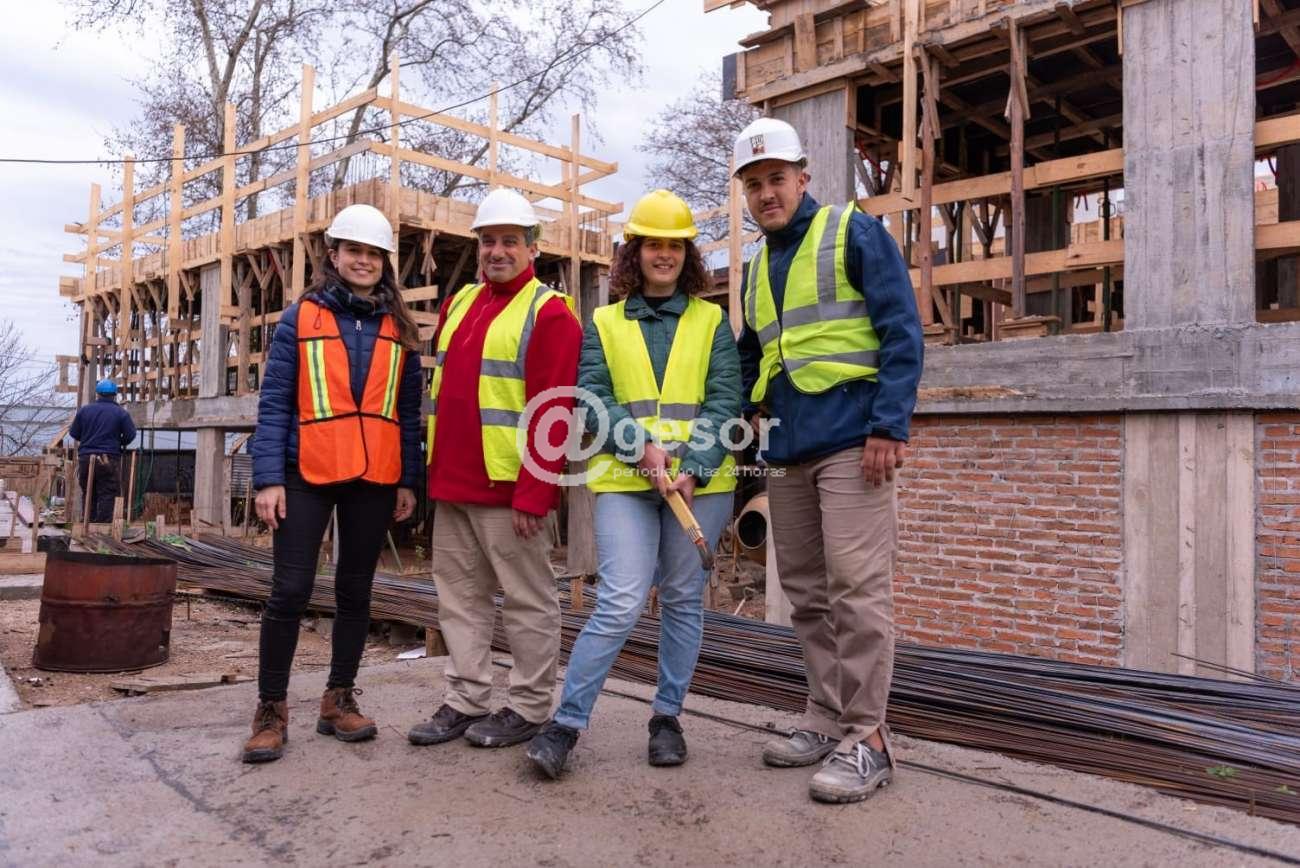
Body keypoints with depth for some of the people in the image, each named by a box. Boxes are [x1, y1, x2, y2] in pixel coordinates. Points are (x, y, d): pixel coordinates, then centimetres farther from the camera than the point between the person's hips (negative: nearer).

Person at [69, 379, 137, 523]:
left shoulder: (84, 410, 6)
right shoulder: (121, 413, -2)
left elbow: (73, 433, 8)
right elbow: (130, 435, -6)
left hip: (85, 458, 3)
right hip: (109, 459, -3)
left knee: (89, 495, 13)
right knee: (107, 495, -1)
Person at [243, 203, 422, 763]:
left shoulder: (399, 329, 10)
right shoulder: (300, 318, 2)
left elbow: (408, 410, 10)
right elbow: (274, 402, -2)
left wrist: (408, 481, 5)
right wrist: (268, 477, -10)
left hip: (375, 480, 3)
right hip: (308, 475, -3)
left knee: (356, 590, 10)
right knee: (291, 590, -2)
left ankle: (340, 700, 23)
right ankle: (271, 709, 12)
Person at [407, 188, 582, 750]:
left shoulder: (549, 313, -7)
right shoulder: (459, 303, 16)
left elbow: (552, 412, -14)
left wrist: (533, 492, -19)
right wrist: (434, 468, 15)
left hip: (509, 488, -8)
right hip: (452, 485, 8)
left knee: (528, 600, 4)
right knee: (460, 596, 13)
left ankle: (529, 708, 17)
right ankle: (466, 701, 25)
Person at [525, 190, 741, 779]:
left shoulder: (711, 322, 10)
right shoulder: (604, 324, 11)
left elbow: (724, 402, 0)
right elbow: (592, 399, 0)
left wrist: (691, 467, -15)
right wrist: (643, 448, -16)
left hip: (700, 482, 1)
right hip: (624, 481, -1)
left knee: (684, 600, 8)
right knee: (620, 604, -10)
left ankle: (667, 718, 24)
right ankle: (566, 721, 2)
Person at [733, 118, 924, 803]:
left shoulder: (854, 233, 0)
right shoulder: (760, 263, 20)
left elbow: (902, 332, -8)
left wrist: (888, 425, -17)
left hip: (850, 440, -7)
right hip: (787, 450, 7)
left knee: (856, 587, -8)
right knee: (806, 590, 11)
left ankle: (865, 739, 2)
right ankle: (826, 717, 22)